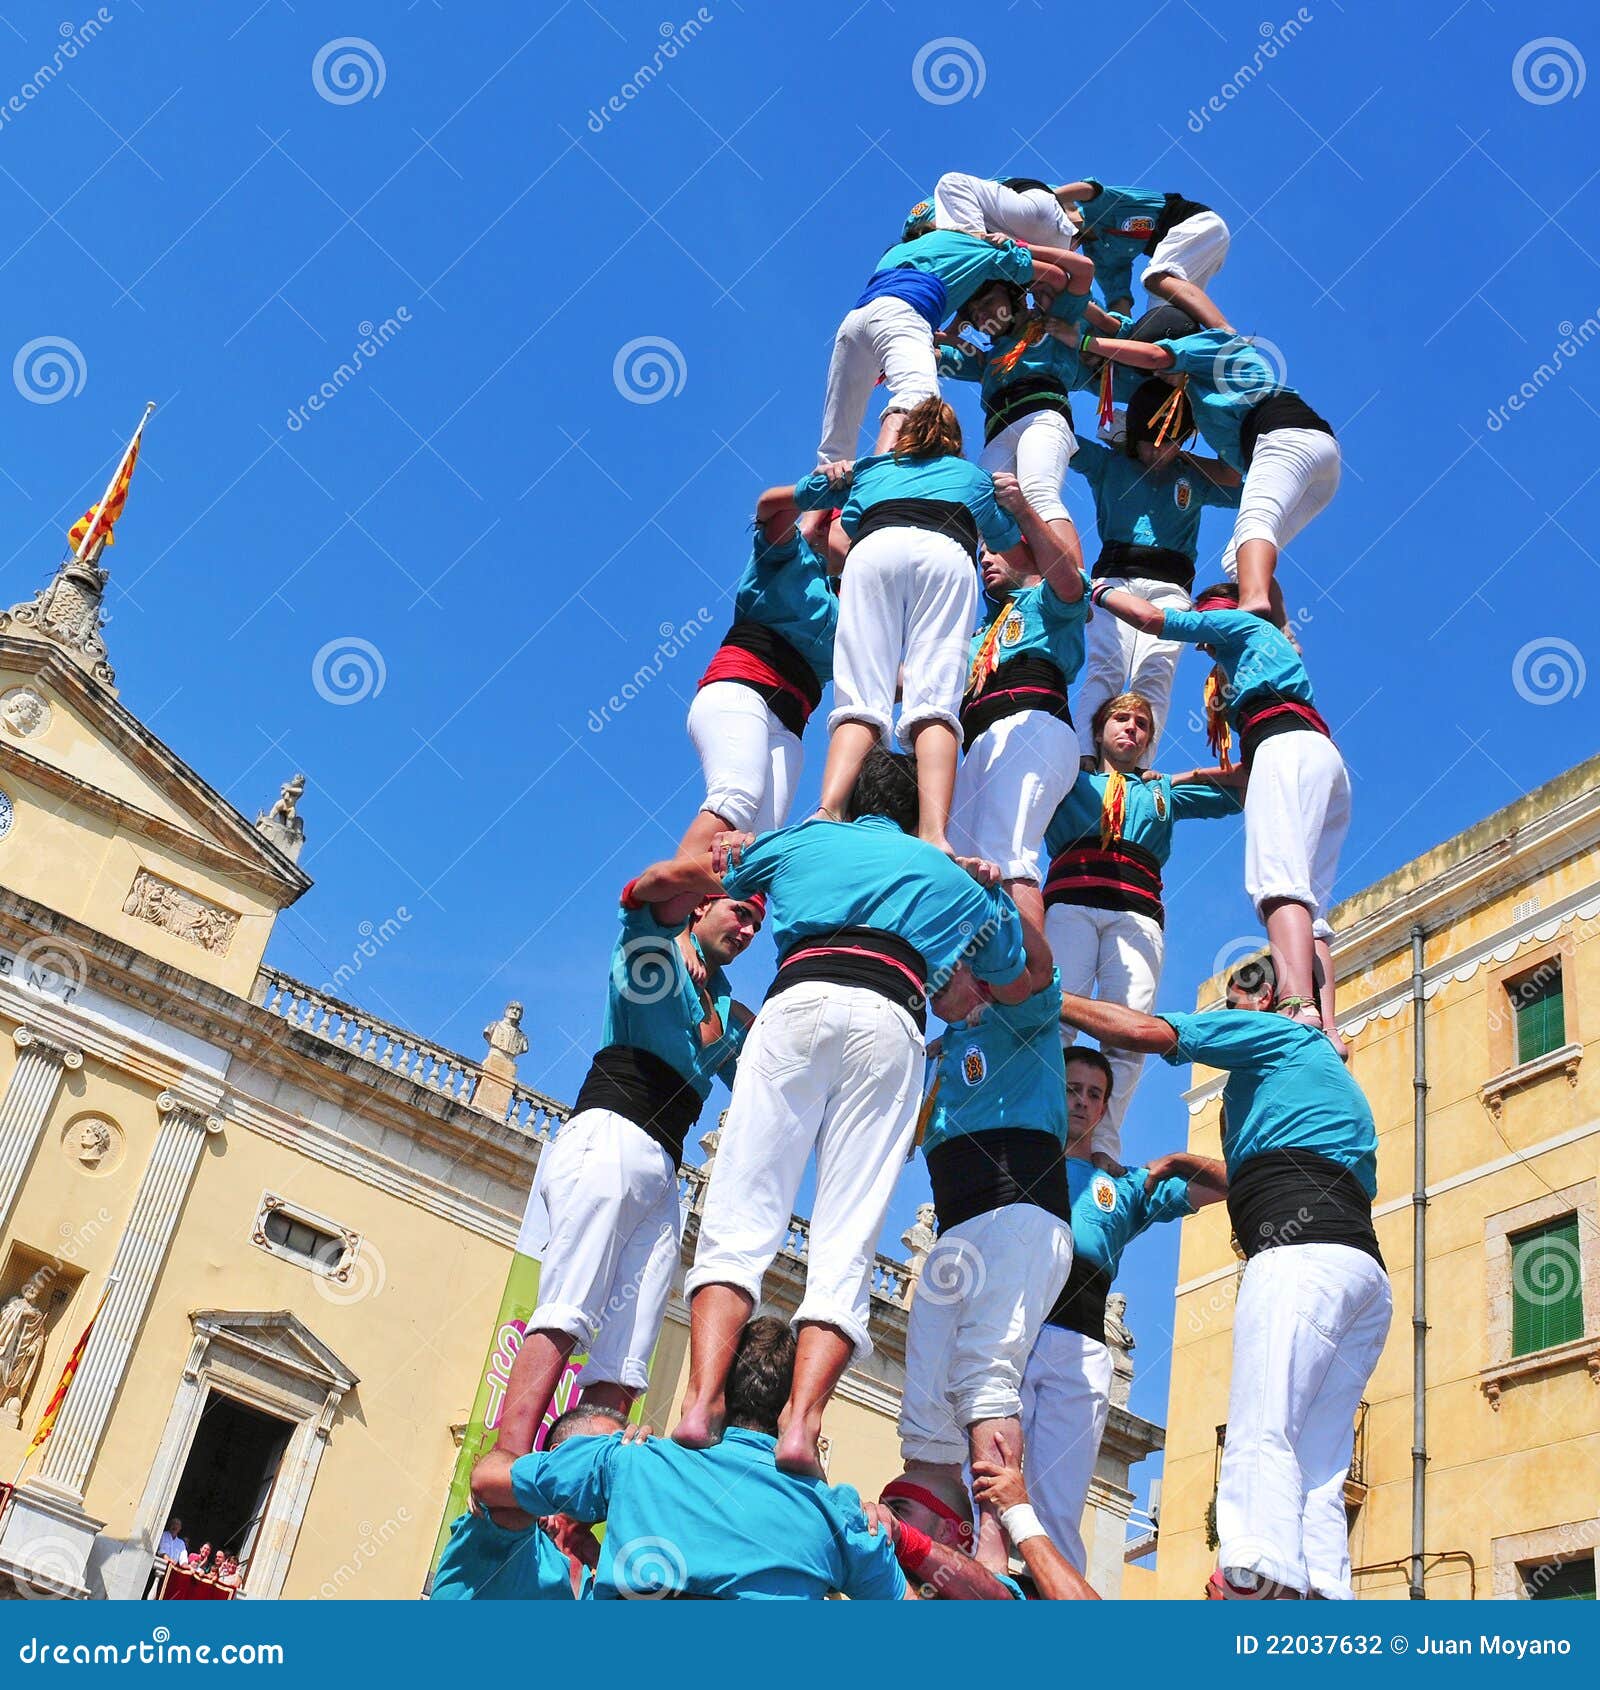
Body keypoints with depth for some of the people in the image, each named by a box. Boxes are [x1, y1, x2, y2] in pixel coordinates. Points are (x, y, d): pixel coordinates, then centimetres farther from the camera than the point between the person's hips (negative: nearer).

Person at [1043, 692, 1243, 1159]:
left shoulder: (1162, 792, 37)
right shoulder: (1069, 778, 30)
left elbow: (1239, 791, 41)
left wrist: (1194, 775, 30)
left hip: (1137, 913, 2)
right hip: (1069, 903, -2)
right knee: (1054, 1018, -22)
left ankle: (1102, 1146, -23)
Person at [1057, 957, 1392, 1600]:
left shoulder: (1274, 1028, 14)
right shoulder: (1331, 1070, 38)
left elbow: (1145, 1030, 5)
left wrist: (1047, 999, 13)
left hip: (1304, 1251, -9)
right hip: (1366, 1271, 9)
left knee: (1261, 1434, -23)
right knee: (1316, 1471, 0)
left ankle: (1254, 1583, -40)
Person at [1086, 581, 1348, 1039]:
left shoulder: (1241, 622, 19)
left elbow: (1151, 616, 9)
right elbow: (1249, 772, 40)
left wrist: (1101, 591, 26)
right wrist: (1183, 778, 41)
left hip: (1290, 748, -9)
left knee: (1278, 882, -27)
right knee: (1308, 908, -4)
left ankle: (1297, 1006, -47)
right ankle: (1325, 1030, -21)